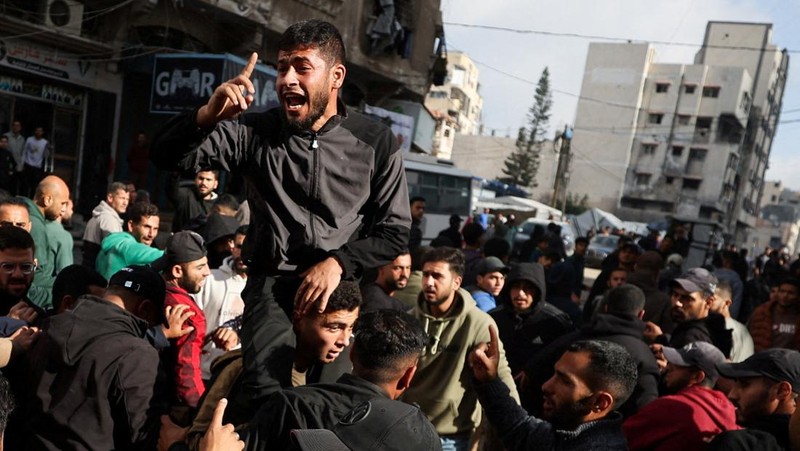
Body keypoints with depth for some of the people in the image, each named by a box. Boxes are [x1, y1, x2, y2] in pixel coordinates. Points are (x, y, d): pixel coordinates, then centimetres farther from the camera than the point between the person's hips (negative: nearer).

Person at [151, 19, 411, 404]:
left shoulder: (376, 143, -1)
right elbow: (165, 155, -2)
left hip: (344, 283, 0)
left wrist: (338, 263, -13)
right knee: (268, 394, -16)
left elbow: (395, 231, 2)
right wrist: (207, 117, -23)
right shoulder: (256, 133, 2)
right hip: (272, 283, 0)